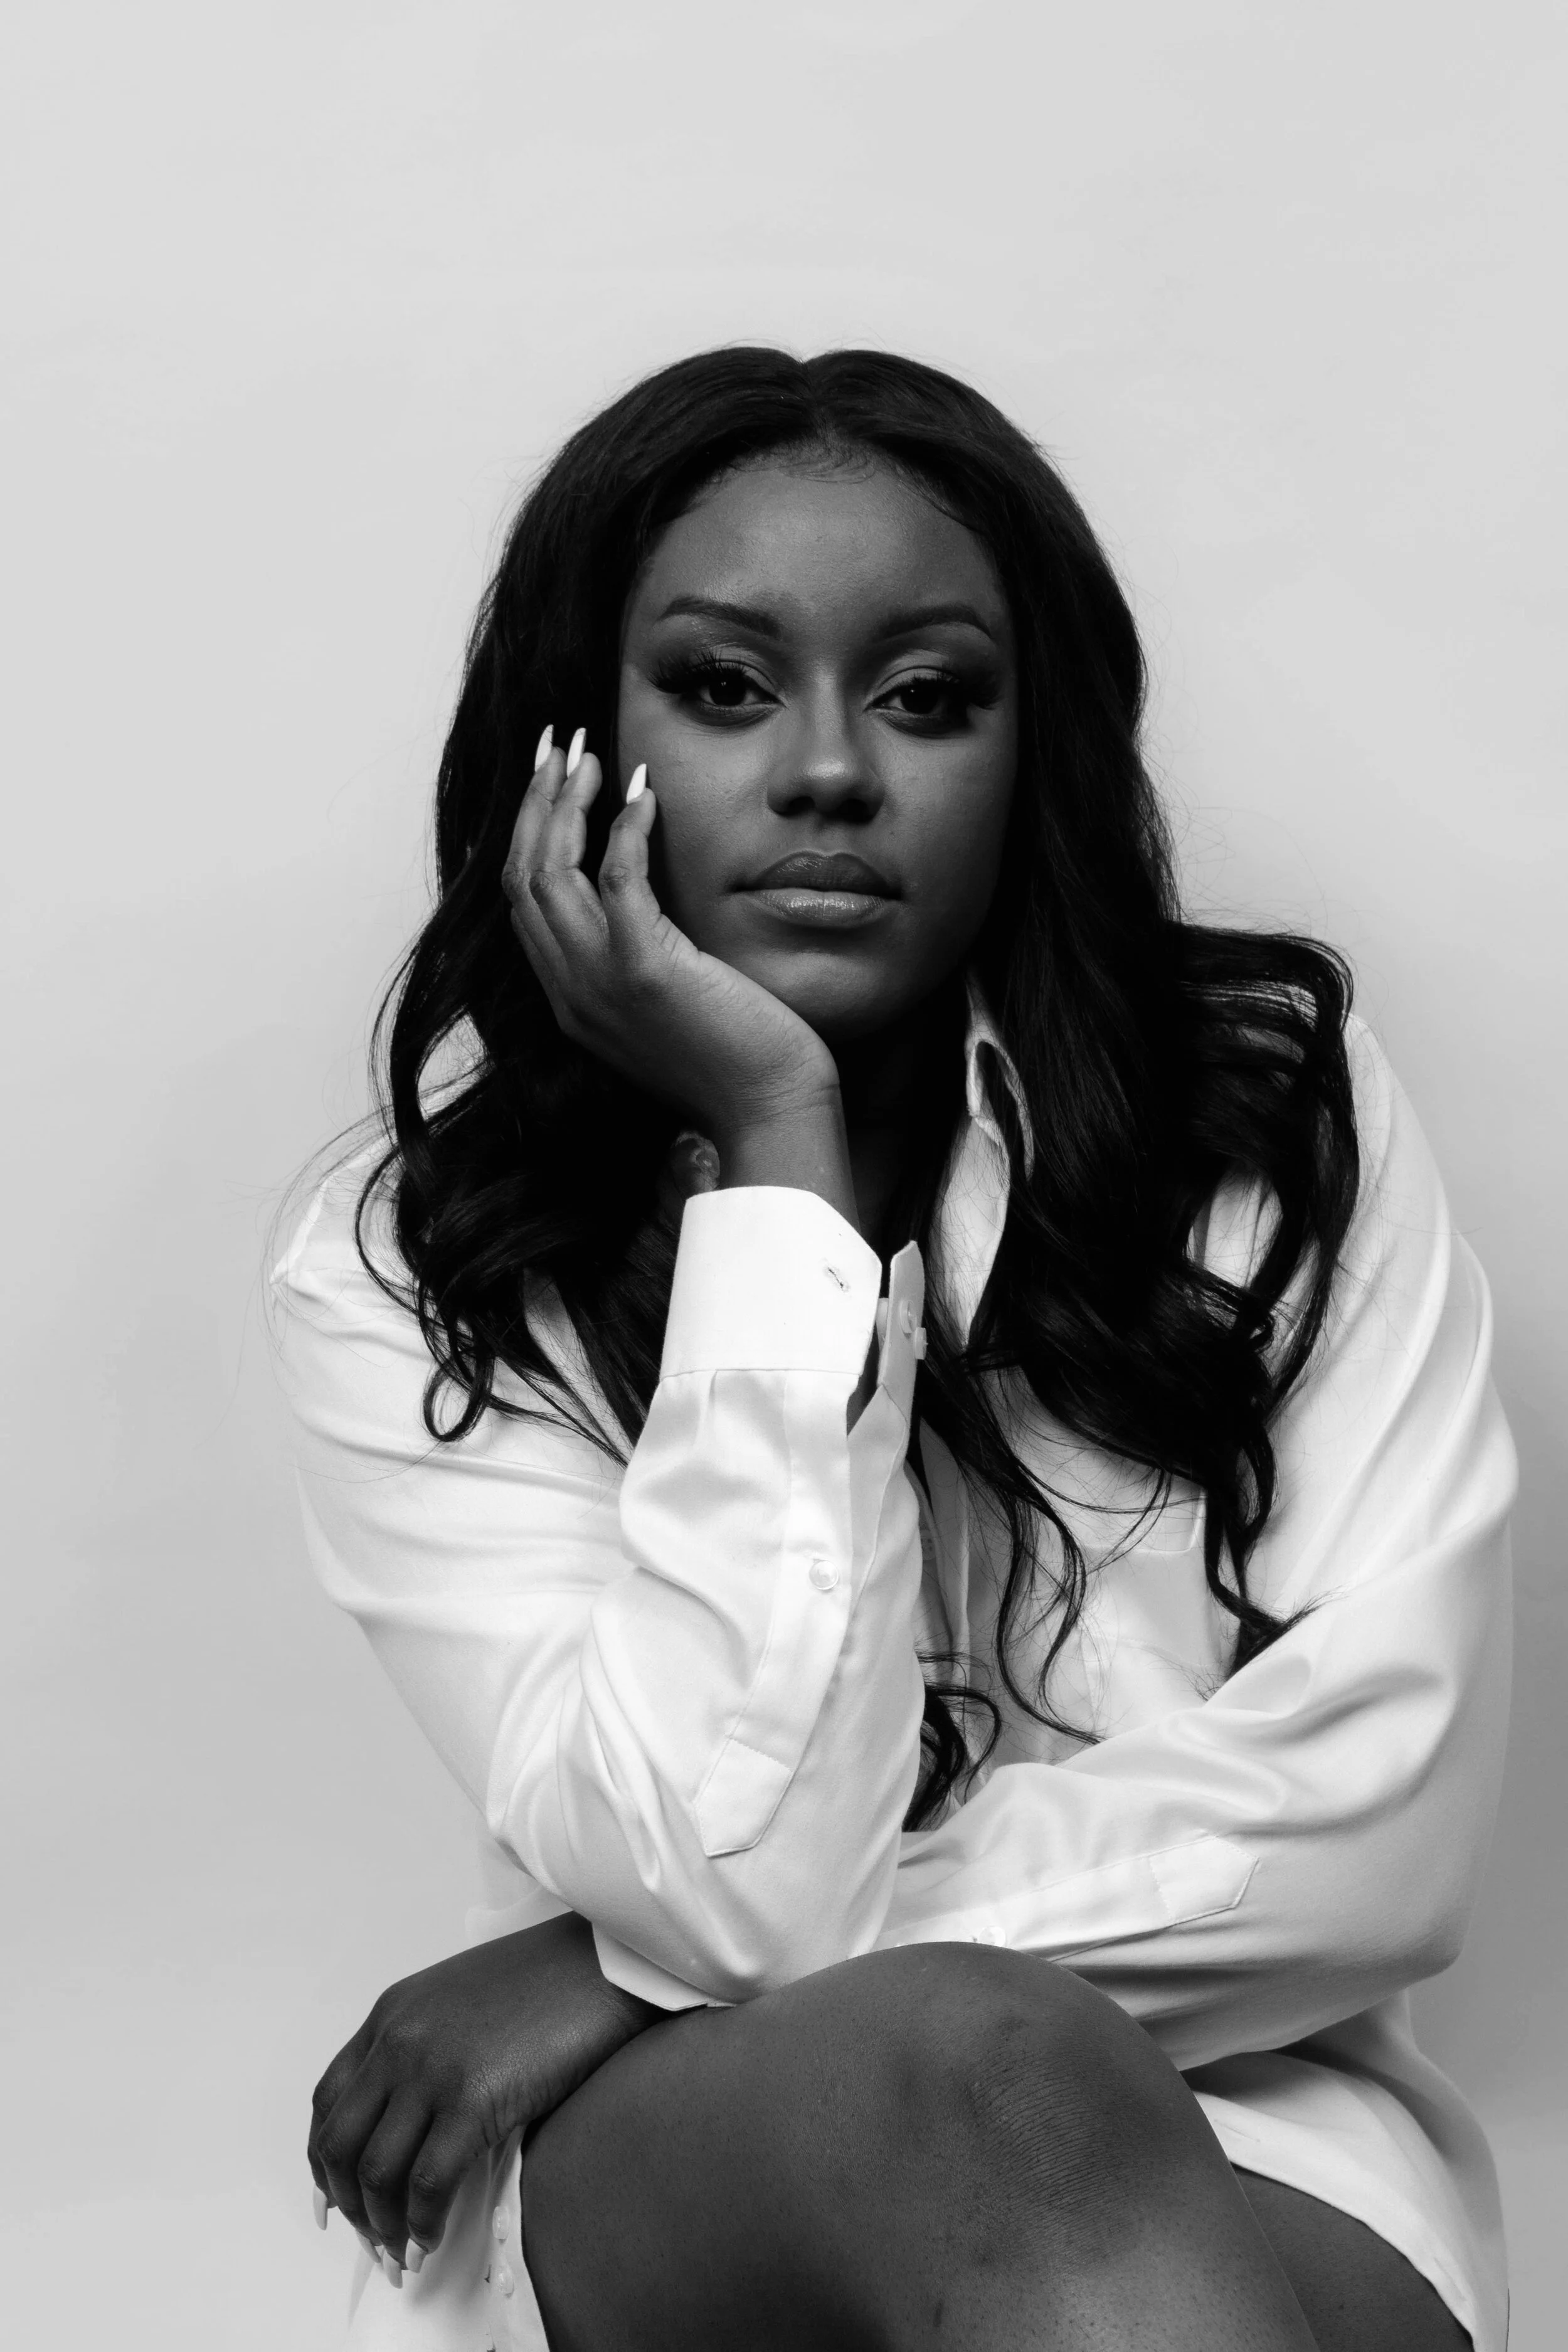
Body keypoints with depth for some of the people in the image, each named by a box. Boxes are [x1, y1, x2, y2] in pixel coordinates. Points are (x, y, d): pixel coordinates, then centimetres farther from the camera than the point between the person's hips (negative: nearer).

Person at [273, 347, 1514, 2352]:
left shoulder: (1280, 1112, 1)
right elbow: (734, 1876, -15)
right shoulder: (405, 1279, -1)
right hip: (651, 2186, -1)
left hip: (1238, 2169, 2)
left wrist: (638, 1976, -10)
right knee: (981, 2074, -34)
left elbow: (1378, 1819, -7)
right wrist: (773, 1132, -15)